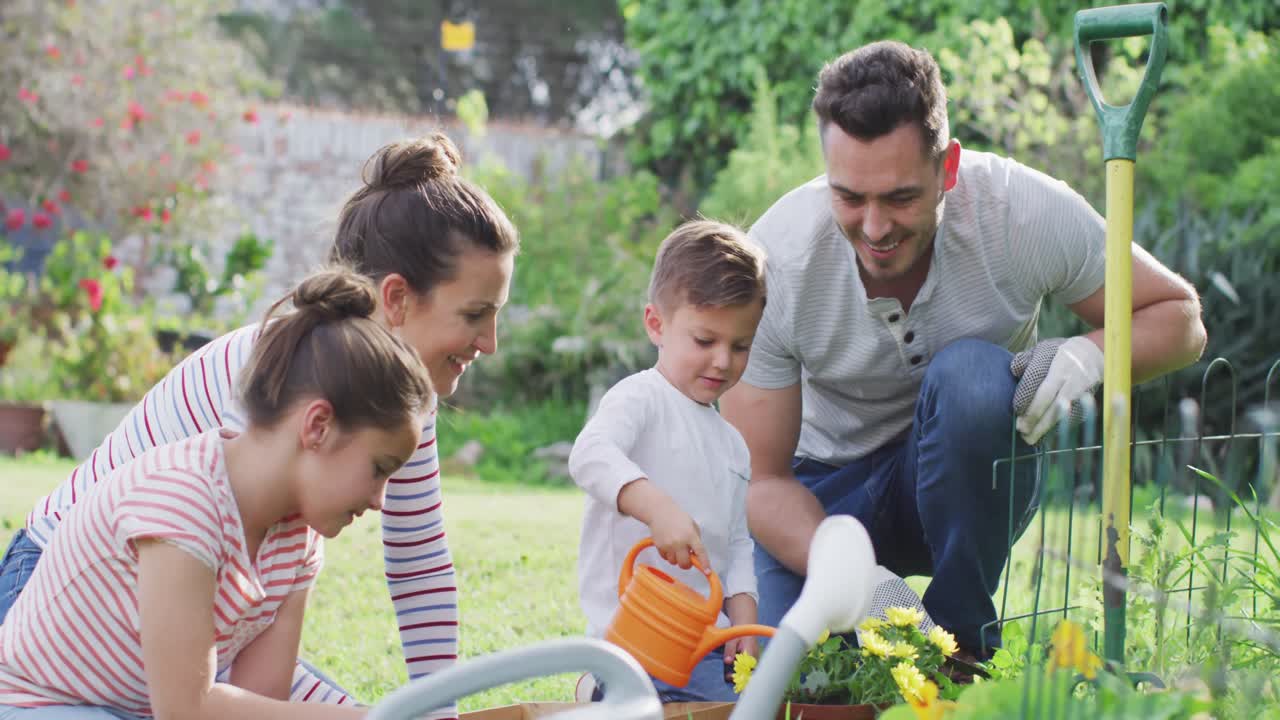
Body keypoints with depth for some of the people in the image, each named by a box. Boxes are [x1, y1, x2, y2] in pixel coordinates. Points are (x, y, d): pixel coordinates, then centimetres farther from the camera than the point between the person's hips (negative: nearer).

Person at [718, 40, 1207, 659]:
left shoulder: (1024, 211, -23)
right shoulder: (773, 261, -24)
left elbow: (1179, 317, -10)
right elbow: (761, 478, -19)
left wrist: (1090, 352, -33)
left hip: (969, 485, 0)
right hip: (825, 490, 0)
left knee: (970, 371, -33)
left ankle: (966, 638, -16)